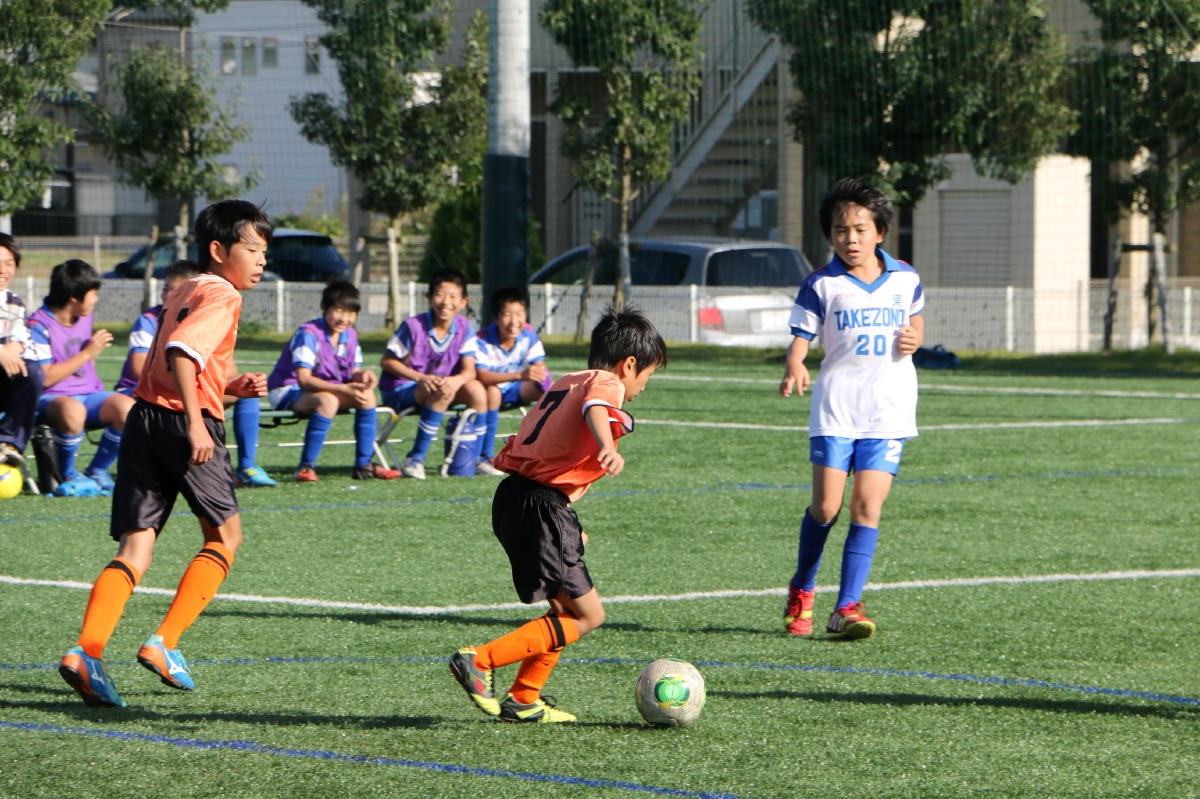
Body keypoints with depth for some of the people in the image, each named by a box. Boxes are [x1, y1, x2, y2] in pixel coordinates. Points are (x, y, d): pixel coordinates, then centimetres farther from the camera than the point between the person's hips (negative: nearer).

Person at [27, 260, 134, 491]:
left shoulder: (84, 317, 15)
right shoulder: (39, 326, -10)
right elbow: (45, 377, -17)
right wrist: (88, 353, -13)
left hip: (88, 393, 7)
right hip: (52, 398, -7)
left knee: (126, 407, -24)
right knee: (73, 411, -42)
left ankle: (97, 470, -3)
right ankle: (66, 474, -15)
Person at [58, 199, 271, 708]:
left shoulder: (181, 293, 23)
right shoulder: (221, 295, -5)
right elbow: (181, 351, -21)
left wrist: (232, 386, 15)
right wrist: (196, 423, -27)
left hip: (143, 415, 8)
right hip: (184, 421, -7)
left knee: (135, 548, 2)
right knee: (225, 534, 11)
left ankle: (87, 651, -18)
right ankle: (164, 643, 2)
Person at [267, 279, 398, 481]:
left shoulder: (350, 336, 4)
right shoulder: (308, 334, -22)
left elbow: (354, 372, 3)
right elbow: (304, 379, -29)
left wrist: (363, 375, -24)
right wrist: (343, 389, -37)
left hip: (327, 388, 8)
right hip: (288, 391, -8)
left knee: (367, 395, -12)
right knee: (328, 400, -37)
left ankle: (364, 464, -8)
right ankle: (306, 467, -33)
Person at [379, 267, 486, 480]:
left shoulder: (464, 329, -5)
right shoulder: (413, 326, -17)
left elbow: (469, 370, -8)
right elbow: (388, 361, -12)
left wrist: (456, 380, -33)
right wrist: (420, 378, -26)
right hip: (399, 391, -5)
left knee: (476, 389, -19)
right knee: (442, 392, -34)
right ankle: (415, 459, -28)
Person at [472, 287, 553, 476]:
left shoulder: (528, 334, -12)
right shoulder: (483, 340, -26)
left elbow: (540, 367, -14)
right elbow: (482, 376, -40)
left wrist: (540, 374, -42)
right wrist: (520, 375, -51)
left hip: (516, 390, 5)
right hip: (491, 387, -5)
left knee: (546, 387, -20)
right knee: (492, 391, -38)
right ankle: (484, 458, -33)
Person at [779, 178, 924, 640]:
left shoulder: (905, 279, 7)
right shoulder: (821, 285, -1)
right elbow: (801, 336, -3)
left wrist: (915, 339, 1)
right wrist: (795, 368, -25)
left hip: (889, 410, 2)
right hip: (835, 407, -2)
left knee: (868, 507, -7)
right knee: (826, 506, -4)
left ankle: (847, 606, -5)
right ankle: (802, 590, 22)